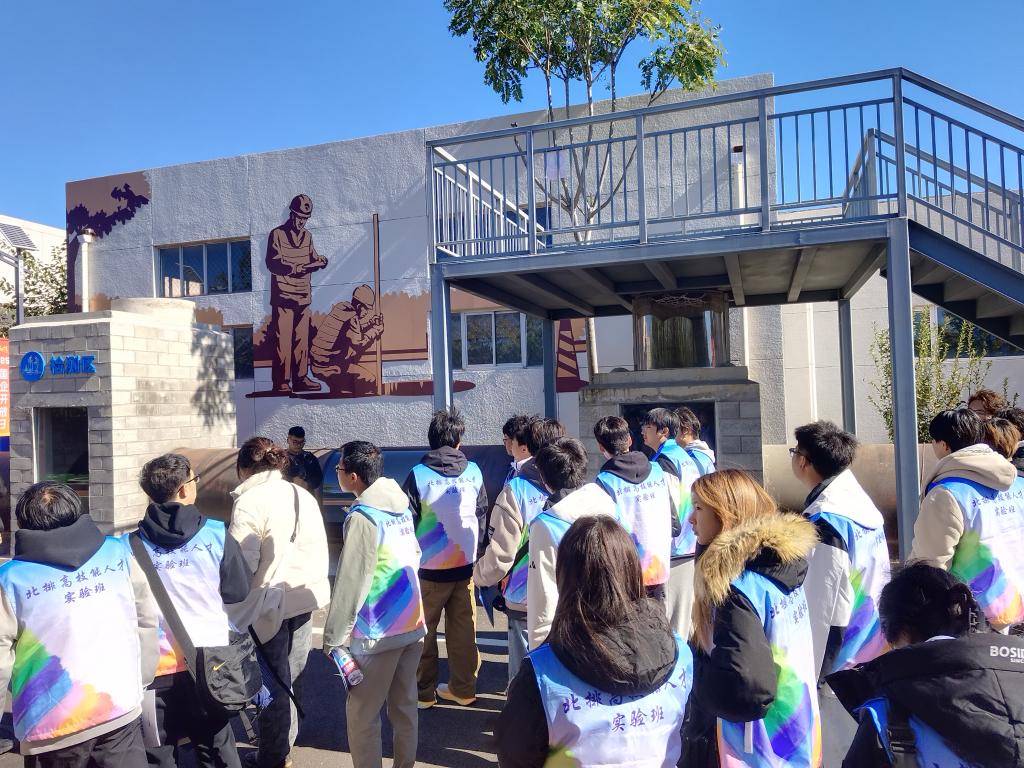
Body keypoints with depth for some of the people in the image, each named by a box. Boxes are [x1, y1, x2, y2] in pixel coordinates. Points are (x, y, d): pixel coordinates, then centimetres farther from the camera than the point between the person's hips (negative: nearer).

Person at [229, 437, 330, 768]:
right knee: (290, 678, 18)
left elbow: (242, 563, -17)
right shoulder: (304, 496, 8)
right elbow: (319, 550, 11)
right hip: (305, 597, 6)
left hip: (269, 604, -6)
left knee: (273, 683, 5)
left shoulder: (249, 502, -12)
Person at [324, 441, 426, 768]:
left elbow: (350, 583, -17)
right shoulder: (402, 506, 5)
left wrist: (334, 637, -10)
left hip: (377, 631, -7)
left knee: (362, 714, 6)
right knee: (405, 706, 17)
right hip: (412, 624, 8)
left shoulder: (363, 517, -17)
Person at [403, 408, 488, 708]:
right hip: (466, 564, 3)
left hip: (429, 567, -3)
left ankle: (423, 693, 20)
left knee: (423, 631, 11)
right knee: (463, 630, 13)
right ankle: (463, 689, 23)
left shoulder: (419, 474, -11)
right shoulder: (473, 472, -1)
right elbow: (483, 517, 7)